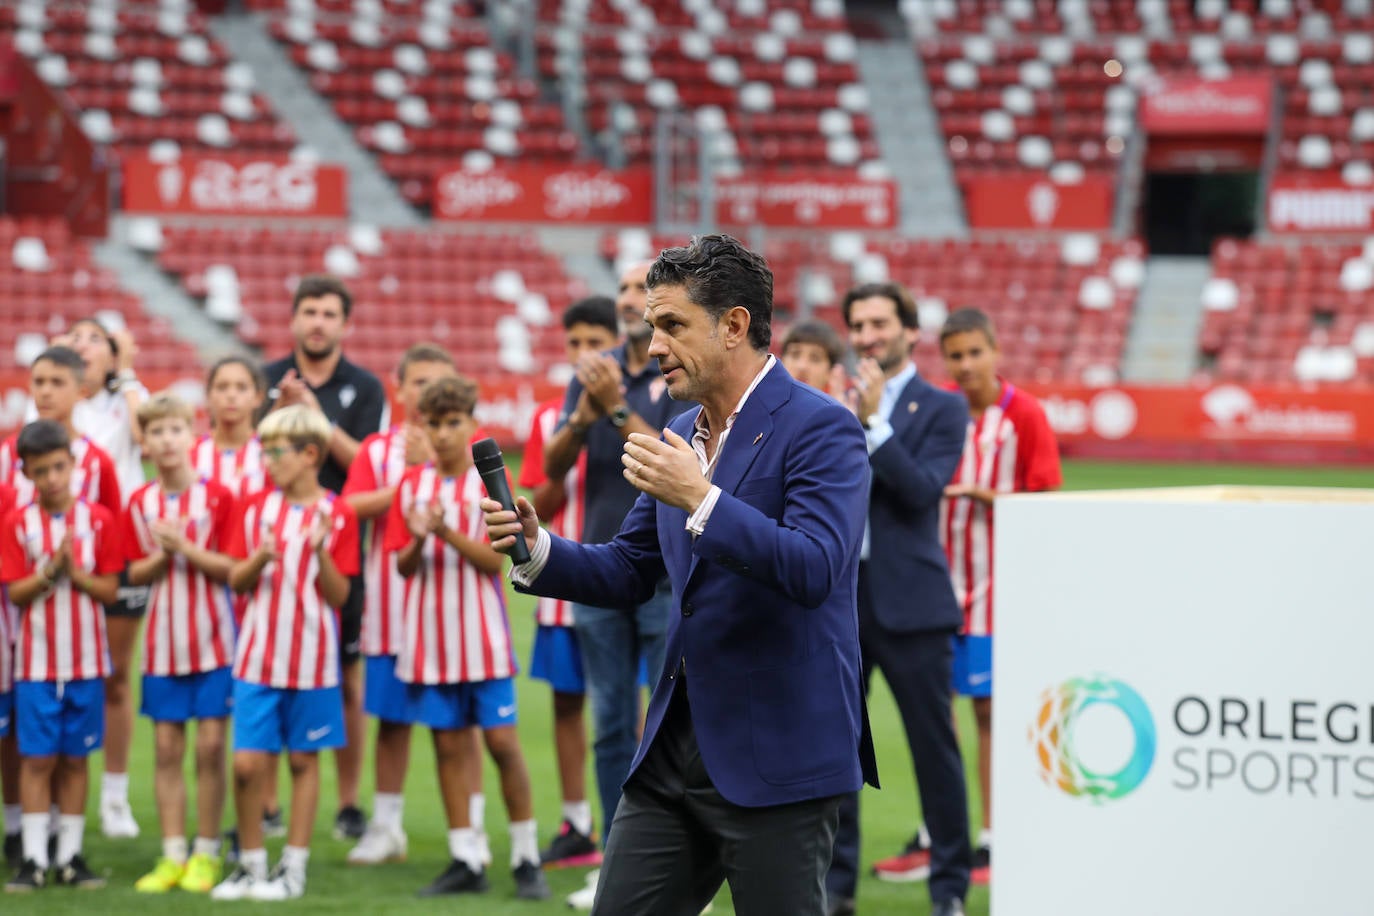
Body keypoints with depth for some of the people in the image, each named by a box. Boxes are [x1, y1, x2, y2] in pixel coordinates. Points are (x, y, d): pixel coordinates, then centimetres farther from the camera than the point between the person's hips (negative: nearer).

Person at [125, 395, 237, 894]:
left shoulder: (217, 497, -5)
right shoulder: (139, 503, 4)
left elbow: (231, 568, -8)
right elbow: (135, 574, 5)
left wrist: (186, 547, -19)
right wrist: (161, 556, -15)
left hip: (212, 638, -3)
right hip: (162, 641, 3)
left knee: (210, 746, -3)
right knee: (166, 747, 3)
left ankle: (206, 853, 7)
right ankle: (173, 855, 9)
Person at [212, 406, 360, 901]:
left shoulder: (337, 515, -3)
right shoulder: (255, 508, 6)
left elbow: (340, 595, -4)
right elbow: (236, 580, 5)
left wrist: (320, 550, -20)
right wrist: (260, 557, -14)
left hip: (312, 659, -2)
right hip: (257, 656, 2)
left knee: (304, 759, 5)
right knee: (247, 762, -3)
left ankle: (293, 868, 14)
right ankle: (250, 864, 12)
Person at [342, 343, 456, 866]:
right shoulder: (378, 449, 6)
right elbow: (351, 506, -8)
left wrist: (429, 465, -16)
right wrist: (404, 484, -13)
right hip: (392, 603, 1)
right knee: (391, 718, 7)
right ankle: (386, 827, 17)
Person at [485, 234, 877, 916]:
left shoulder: (820, 428, -11)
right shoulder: (681, 433, 14)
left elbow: (815, 570, -24)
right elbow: (628, 573, 19)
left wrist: (700, 499, -27)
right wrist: (537, 549, 1)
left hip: (775, 756, -8)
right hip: (677, 747, 8)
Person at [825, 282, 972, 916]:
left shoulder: (941, 408, 0)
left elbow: (923, 490, -13)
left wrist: (873, 423, -17)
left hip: (909, 600, -4)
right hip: (837, 596, 4)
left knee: (933, 745, 0)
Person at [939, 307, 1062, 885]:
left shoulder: (1024, 415, -6)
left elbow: (1045, 501, -6)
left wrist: (986, 495, -19)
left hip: (995, 582, -4)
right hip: (937, 577, 4)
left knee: (990, 709, -1)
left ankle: (990, 841, 6)